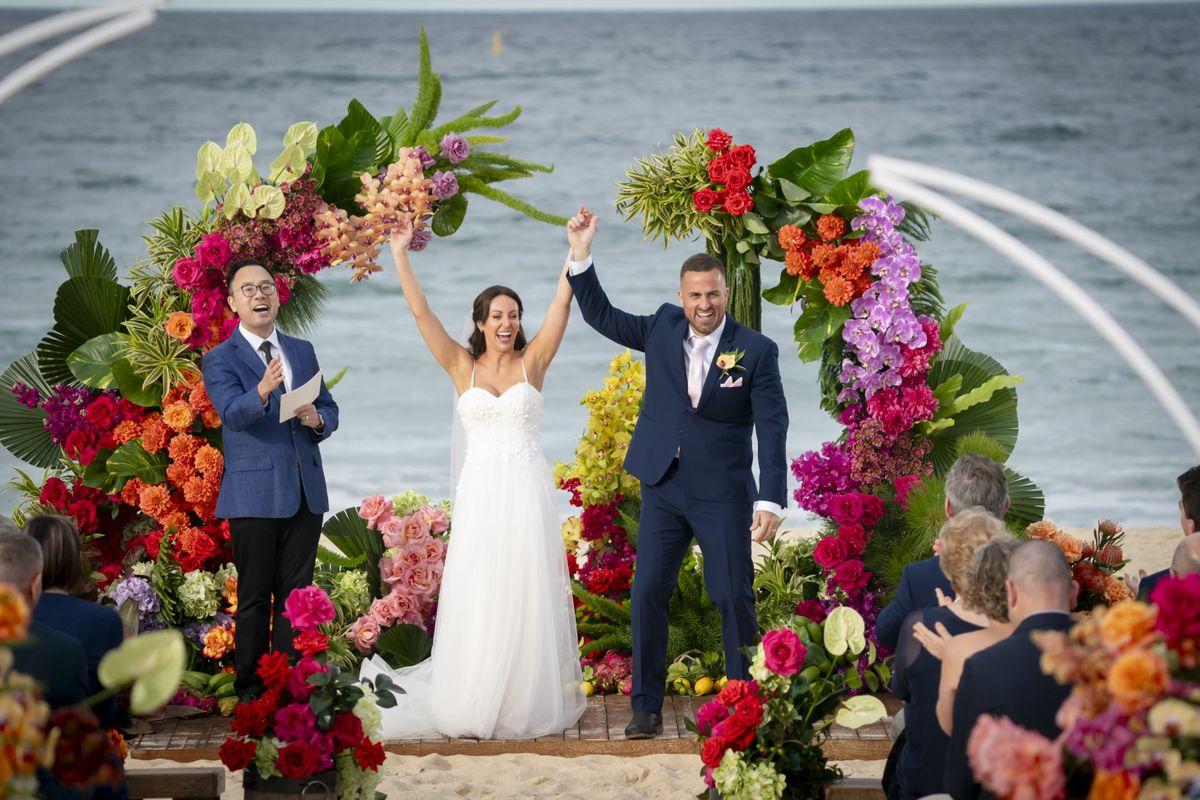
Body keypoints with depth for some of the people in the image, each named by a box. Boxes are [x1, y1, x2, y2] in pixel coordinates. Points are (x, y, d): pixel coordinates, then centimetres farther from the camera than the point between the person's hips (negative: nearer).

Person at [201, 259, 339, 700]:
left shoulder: (302, 351, 14)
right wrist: (262, 391, -41)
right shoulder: (220, 360, -3)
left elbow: (329, 409, 17)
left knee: (295, 594, 9)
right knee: (254, 597, 1)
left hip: (305, 492, 5)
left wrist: (318, 420, -7)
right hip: (255, 494, -5)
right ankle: (250, 688, 7)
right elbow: (235, 414, -20)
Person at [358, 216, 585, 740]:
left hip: (528, 494, 0)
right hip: (480, 494, 0)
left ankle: (529, 702, 9)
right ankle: (473, 704, 9)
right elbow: (420, 312, 1)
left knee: (529, 596, 1)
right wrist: (399, 253, -3)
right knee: (477, 599, 1)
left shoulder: (533, 362, 5)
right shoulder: (461, 366, 6)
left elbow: (562, 303, -1)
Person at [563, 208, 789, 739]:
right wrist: (580, 256, -4)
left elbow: (772, 429, -9)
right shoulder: (663, 329, 2)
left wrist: (770, 501, -16)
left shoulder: (756, 351, -8)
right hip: (663, 490, 3)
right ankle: (646, 707, 10)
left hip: (723, 495, -3)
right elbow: (601, 316, 9)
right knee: (647, 595, 2)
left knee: (734, 599, 1)